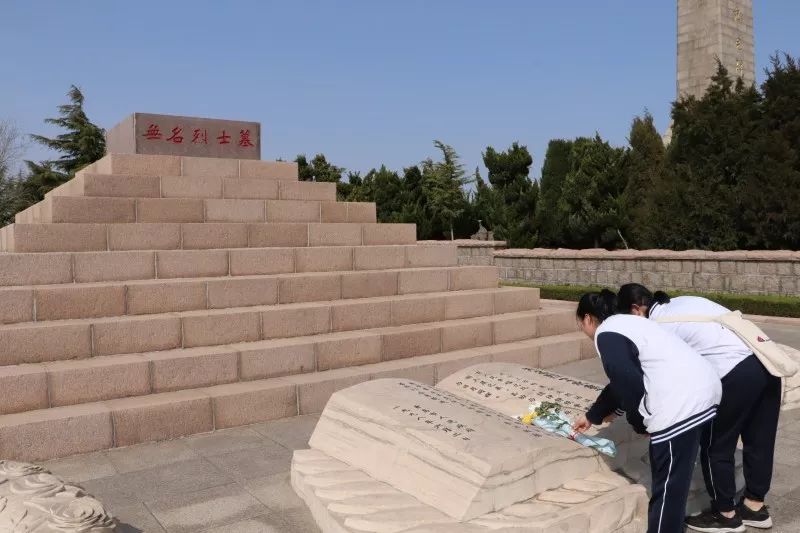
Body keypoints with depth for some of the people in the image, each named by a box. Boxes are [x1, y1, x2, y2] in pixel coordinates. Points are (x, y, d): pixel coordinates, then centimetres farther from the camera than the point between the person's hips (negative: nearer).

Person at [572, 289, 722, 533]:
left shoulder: (606, 334, -5)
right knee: (673, 483, 21)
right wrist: (592, 416, 43)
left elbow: (628, 383, -16)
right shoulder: (625, 324, 26)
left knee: (667, 487, 0)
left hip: (681, 403, -10)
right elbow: (621, 380, 34)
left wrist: (637, 420, 4)